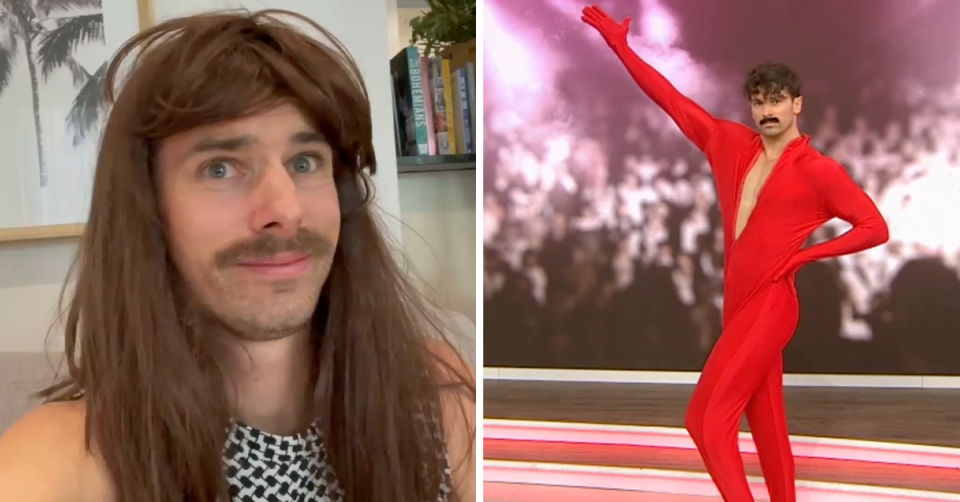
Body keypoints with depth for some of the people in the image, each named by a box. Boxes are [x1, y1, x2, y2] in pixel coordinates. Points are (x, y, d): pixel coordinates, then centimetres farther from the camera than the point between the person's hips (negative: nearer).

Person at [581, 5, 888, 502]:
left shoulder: (818, 171, -7)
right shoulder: (732, 143, 8)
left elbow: (875, 227, -5)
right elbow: (672, 100, 12)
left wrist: (803, 255, -10)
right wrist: (620, 45, 12)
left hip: (769, 306, -7)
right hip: (738, 304, 7)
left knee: (707, 417, -11)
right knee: (766, 420, 13)